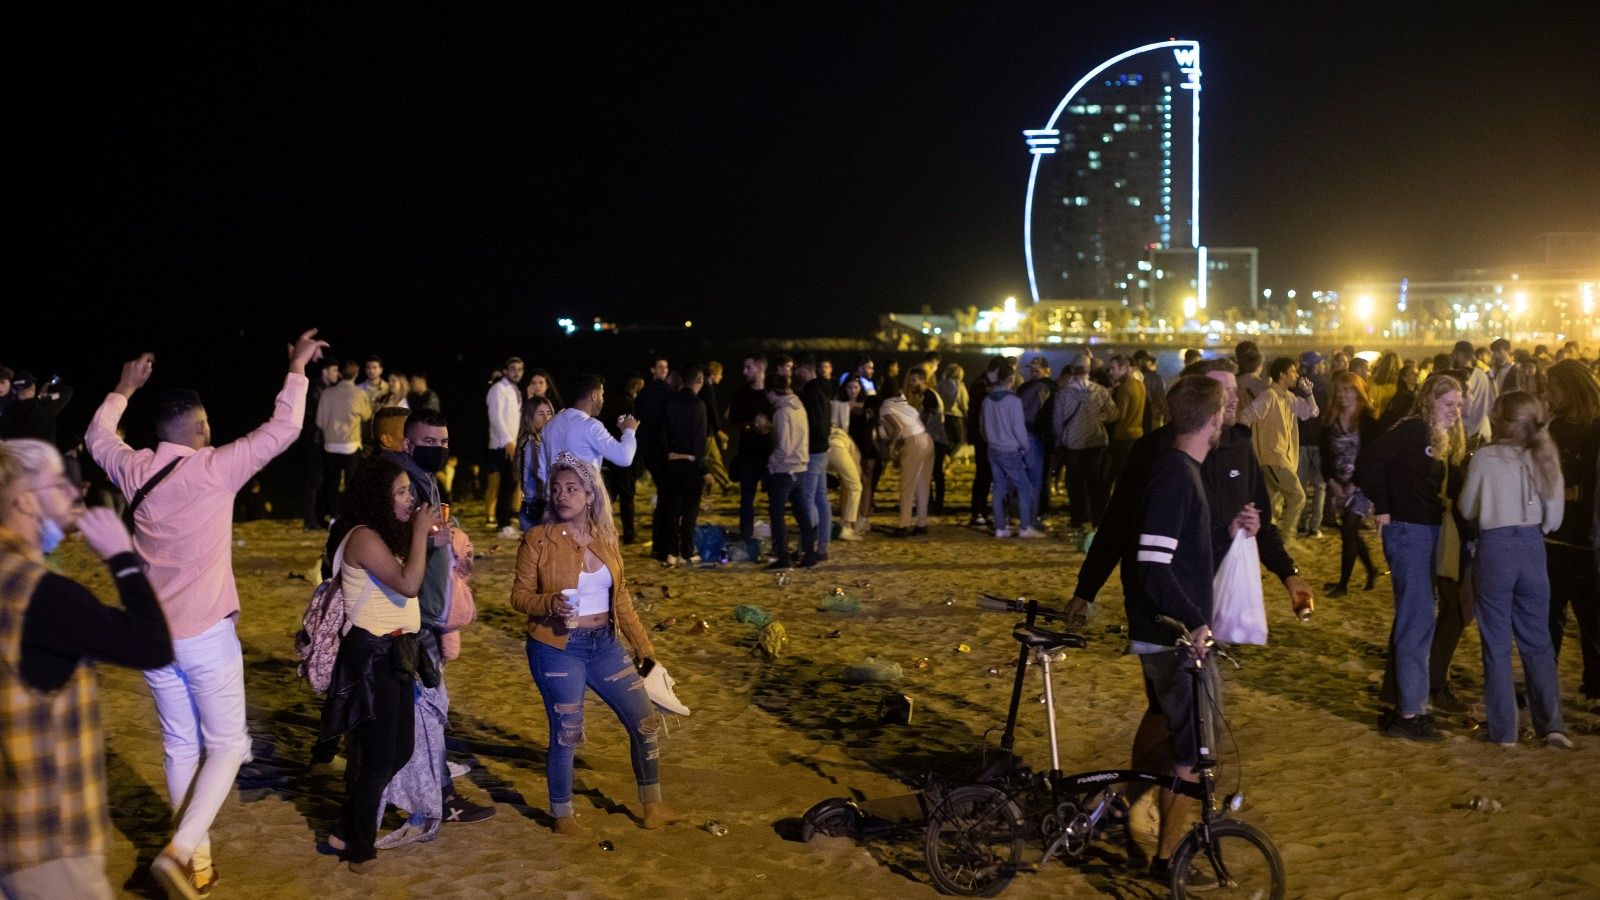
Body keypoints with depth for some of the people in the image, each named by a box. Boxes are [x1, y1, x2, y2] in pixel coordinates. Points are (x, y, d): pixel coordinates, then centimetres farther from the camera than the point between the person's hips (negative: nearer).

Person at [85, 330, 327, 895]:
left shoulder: (136, 471, 1)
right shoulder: (214, 468, -14)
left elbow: (97, 437, 23)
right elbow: (283, 430, -11)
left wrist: (124, 389, 36)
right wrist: (297, 371, 0)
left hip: (152, 635, 6)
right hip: (206, 635, -6)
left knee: (180, 746, 16)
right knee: (227, 746, 5)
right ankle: (179, 850, -10)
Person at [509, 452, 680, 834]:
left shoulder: (605, 537, 3)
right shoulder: (538, 539, -10)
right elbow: (519, 595, -6)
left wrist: (642, 645, 11)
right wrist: (550, 603, -27)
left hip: (605, 644, 5)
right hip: (558, 649, -5)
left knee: (647, 722, 6)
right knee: (567, 735, 0)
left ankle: (652, 807, 24)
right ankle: (562, 814, 25)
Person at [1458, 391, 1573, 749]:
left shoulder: (1485, 458, -10)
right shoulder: (1545, 458, -1)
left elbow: (1467, 509, 0)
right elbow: (1554, 519, 4)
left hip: (1494, 548, -3)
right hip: (1532, 548, 3)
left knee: (1496, 643, 7)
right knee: (1537, 640, 15)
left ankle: (1503, 729, 11)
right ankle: (1551, 722, 11)